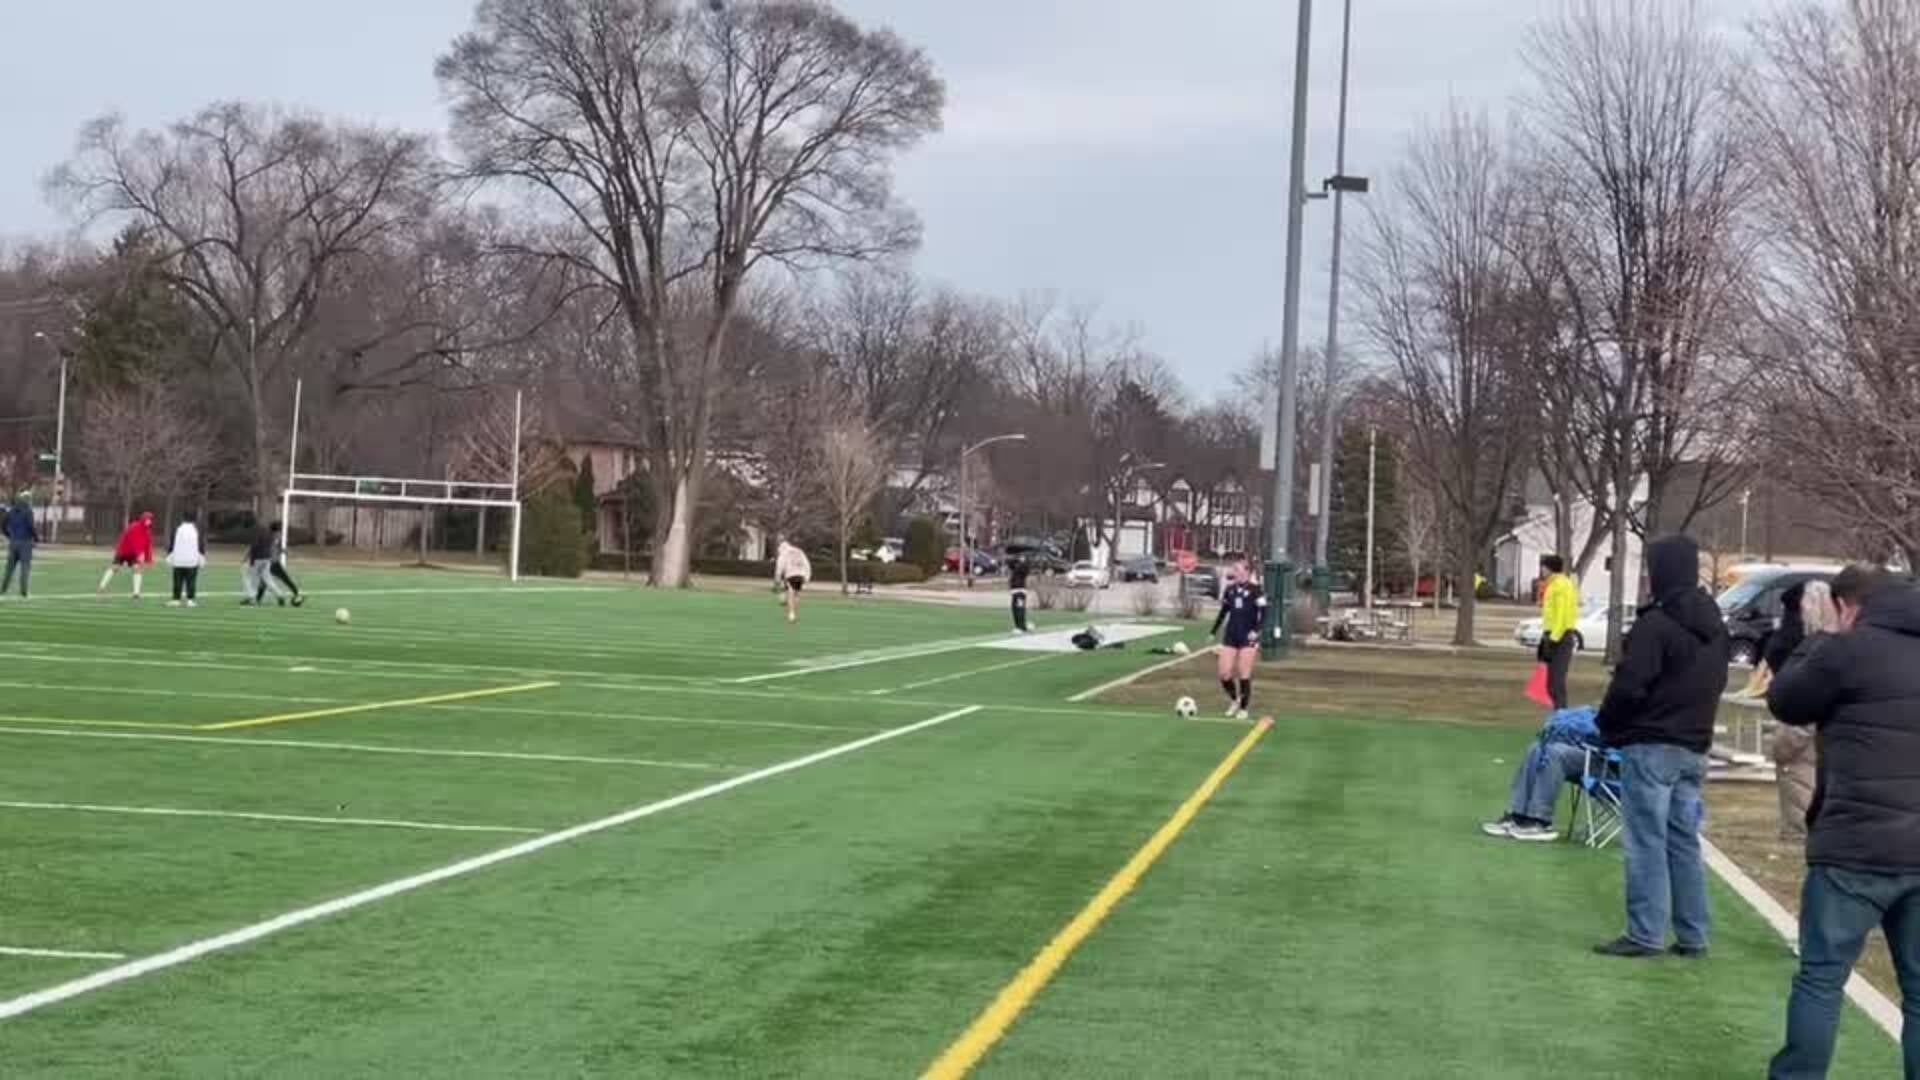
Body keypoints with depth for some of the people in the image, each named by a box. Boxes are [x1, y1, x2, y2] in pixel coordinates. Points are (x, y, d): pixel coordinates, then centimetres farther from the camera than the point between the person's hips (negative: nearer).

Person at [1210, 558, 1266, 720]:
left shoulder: (1254, 590, -6)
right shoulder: (1229, 590, 9)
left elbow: (1263, 612, -10)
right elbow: (1223, 612, 19)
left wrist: (1256, 630, -22)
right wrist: (1213, 632, 19)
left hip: (1248, 637, -5)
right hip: (1230, 636, 5)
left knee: (1244, 675, -5)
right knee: (1224, 674, -1)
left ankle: (1244, 708, 9)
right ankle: (1234, 700, 24)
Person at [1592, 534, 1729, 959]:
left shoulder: (1656, 625, -16)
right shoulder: (1715, 629, 12)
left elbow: (1630, 685, -17)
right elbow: (1715, 684, 17)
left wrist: (1607, 724, -1)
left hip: (1651, 747, -8)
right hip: (1695, 748, 8)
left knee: (1647, 842, -4)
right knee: (1684, 842, 12)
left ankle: (1646, 934, -4)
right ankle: (1693, 935, 13)